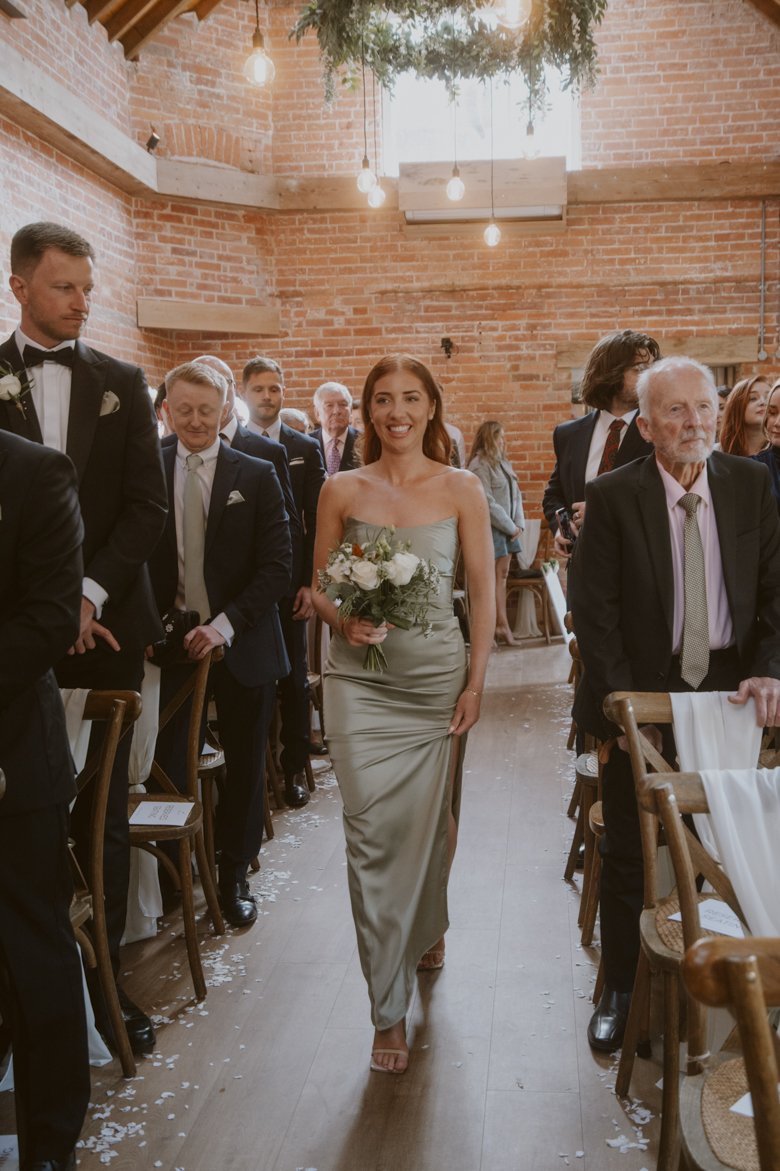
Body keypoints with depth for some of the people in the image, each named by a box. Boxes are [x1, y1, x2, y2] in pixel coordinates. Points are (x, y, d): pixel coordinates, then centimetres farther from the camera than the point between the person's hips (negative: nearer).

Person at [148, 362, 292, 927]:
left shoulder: (257, 476, -1)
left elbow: (278, 566, -6)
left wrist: (226, 624, -16)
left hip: (241, 644, 0)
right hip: (169, 643, 0)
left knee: (245, 765, 11)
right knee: (168, 762, 0)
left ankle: (235, 875, 30)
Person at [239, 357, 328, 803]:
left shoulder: (306, 449, 5)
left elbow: (317, 523, 3)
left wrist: (311, 583, -5)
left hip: (289, 581, 1)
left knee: (294, 679, 8)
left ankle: (295, 767, 21)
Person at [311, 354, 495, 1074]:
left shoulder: (462, 491, 1)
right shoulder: (341, 491, 2)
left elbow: (483, 592, 2)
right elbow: (319, 585, 8)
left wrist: (476, 681, -2)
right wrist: (345, 622, -13)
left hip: (438, 675, 0)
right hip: (361, 677, 0)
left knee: (430, 821, 12)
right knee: (372, 831, -4)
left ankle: (427, 927, 46)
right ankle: (390, 1007, 10)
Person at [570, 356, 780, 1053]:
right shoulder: (613, 496, -8)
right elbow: (593, 609, -9)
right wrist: (624, 701, -13)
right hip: (644, 697, -2)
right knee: (628, 854, 7)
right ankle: (620, 991, 28)